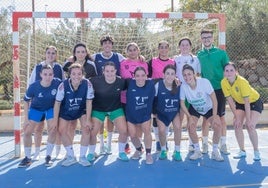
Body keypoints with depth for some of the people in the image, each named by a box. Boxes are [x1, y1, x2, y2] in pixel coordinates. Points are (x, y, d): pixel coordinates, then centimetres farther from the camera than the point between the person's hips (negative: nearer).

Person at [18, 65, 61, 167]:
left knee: (53, 130, -16)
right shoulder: (33, 86, -27)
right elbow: (26, 101, -10)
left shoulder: (57, 83, -30)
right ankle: (27, 158, 12)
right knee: (27, 131, -5)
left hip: (51, 108, -1)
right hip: (36, 108, 1)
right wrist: (26, 118, -11)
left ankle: (48, 157, 3)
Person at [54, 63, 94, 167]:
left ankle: (82, 157, 2)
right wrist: (55, 121, -14)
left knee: (86, 128, -14)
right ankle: (71, 157, 8)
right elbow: (57, 103, -18)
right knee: (62, 130, -9)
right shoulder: (63, 85, -30)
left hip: (82, 110, 0)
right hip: (66, 111, 0)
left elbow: (89, 102, -18)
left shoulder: (87, 84, -29)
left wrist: (88, 119, -17)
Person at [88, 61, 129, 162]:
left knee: (124, 131, -8)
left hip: (116, 108, 1)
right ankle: (91, 153, 18)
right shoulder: (96, 81, -22)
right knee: (92, 132, -9)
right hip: (98, 109, -1)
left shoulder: (121, 82, -17)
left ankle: (121, 152, 17)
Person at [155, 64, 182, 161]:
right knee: (161, 130, -16)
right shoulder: (158, 85, -23)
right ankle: (163, 150, 13)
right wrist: (154, 113, -4)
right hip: (161, 113, -1)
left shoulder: (178, 86, -19)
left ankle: (177, 151, 2)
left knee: (178, 127, -19)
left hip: (175, 112, 1)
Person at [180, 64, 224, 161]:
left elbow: (214, 99, -23)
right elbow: (182, 103, -12)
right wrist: (189, 117, -19)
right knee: (190, 127, -19)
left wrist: (214, 116, -24)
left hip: (209, 108, -1)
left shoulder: (204, 82, -31)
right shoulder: (183, 86, -26)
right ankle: (197, 151, 5)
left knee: (217, 126, -18)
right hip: (194, 109, 1)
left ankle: (215, 152, 3)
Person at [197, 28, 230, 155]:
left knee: (221, 116, 4)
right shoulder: (199, 55, 5)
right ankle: (205, 144, 16)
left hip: (219, 89, -1)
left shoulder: (221, 53, -1)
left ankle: (223, 144, 13)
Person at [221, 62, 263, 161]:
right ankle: (242, 151, 7)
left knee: (250, 126, -19)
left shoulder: (242, 81, -34)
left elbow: (247, 102, -31)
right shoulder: (224, 82, -20)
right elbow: (230, 100, -13)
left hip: (254, 102, -5)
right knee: (237, 124, -9)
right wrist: (236, 117, -14)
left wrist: (248, 119, -29)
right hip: (240, 103, 5)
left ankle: (256, 152, 0)